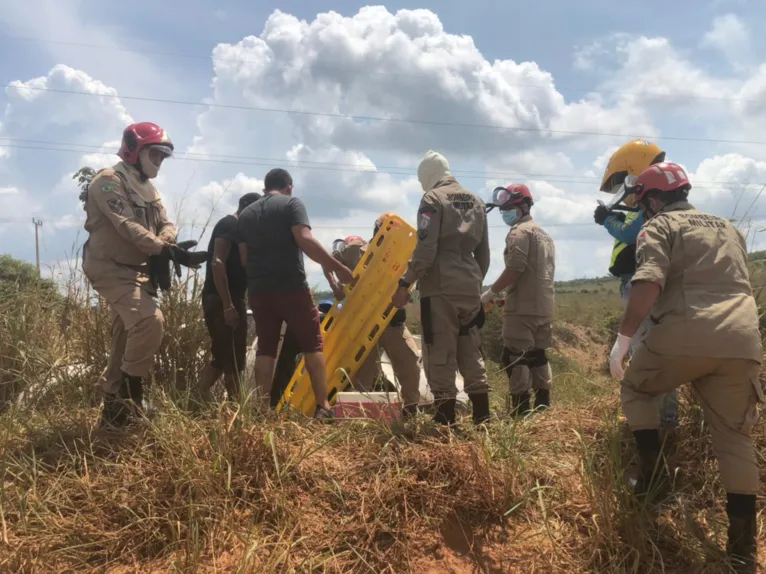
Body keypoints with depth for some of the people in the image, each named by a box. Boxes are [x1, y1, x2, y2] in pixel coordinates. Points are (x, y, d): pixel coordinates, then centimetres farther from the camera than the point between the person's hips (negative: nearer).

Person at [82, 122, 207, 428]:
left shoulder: (148, 187, 16)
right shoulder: (109, 181, -13)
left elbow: (167, 224, 8)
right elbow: (128, 227, -25)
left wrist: (164, 241, -18)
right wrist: (169, 252, -34)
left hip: (137, 270, 9)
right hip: (111, 268, -9)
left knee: (126, 341, 11)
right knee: (149, 320, -27)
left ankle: (114, 410, 20)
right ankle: (130, 396, -12)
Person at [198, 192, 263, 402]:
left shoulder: (235, 227, 21)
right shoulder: (229, 225, -9)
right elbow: (218, 263, -20)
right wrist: (228, 305, -25)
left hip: (226, 300, 10)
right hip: (223, 300, -10)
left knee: (222, 355, 13)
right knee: (233, 357, -6)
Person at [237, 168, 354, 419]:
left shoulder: (246, 215, 17)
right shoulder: (292, 204, 0)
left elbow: (243, 258, 15)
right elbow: (305, 241, -14)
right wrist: (339, 267, -12)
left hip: (258, 290, 5)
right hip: (291, 286, -5)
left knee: (265, 349, 8)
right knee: (313, 345, 2)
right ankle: (323, 407, -3)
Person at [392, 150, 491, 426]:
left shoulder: (433, 199, -3)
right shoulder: (476, 202, 19)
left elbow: (425, 249, -14)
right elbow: (483, 253, 19)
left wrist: (405, 282, -10)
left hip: (440, 288, -7)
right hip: (470, 287, 7)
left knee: (440, 356, -5)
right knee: (472, 355, 11)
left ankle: (445, 423, -4)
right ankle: (483, 420, 11)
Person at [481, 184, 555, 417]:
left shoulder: (520, 231, -8)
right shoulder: (544, 235, 22)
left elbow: (515, 269, -19)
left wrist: (491, 292, -11)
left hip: (523, 307, -9)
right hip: (543, 306, 9)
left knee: (515, 358, -7)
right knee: (537, 357, 14)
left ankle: (521, 411, -9)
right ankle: (543, 407, 18)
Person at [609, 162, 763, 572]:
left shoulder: (660, 226, 6)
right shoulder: (729, 229, 28)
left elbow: (649, 283, -12)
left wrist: (623, 337, -11)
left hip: (684, 335, -5)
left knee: (634, 389, 23)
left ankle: (653, 472, 12)